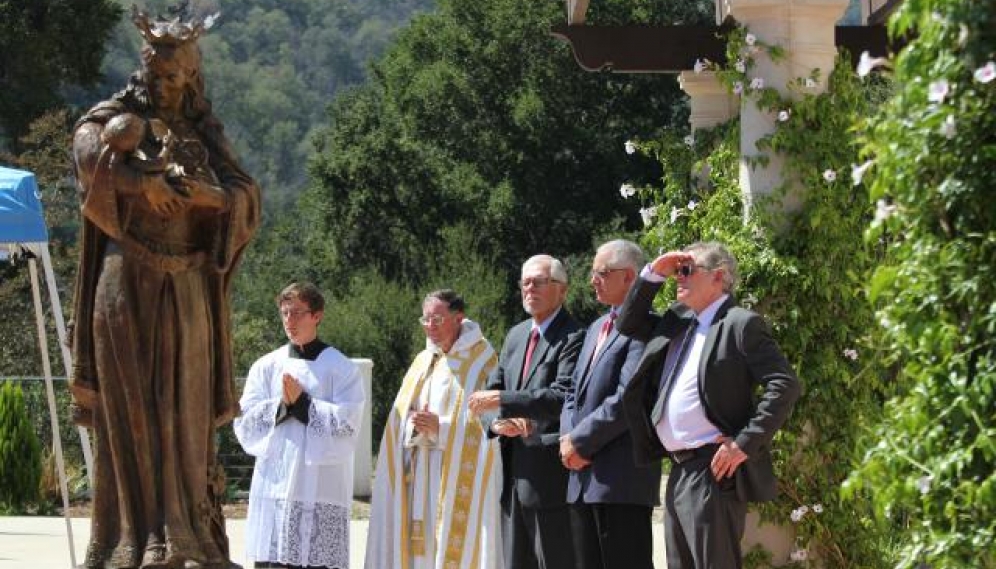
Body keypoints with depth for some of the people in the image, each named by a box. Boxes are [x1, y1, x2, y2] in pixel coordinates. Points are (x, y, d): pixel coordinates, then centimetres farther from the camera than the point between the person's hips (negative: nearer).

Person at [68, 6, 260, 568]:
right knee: (131, 407, -6)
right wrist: (145, 180, -23)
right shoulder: (119, 117, 6)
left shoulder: (204, 135, 15)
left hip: (186, 287, 3)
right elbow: (87, 148, -16)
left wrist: (210, 195, -14)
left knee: (184, 409, 1)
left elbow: (249, 196, 6)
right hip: (128, 282, -3)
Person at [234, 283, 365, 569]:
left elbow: (347, 424, -8)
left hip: (320, 488, -3)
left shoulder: (340, 368, 2)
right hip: (274, 487, 3)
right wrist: (281, 405, -11)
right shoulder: (266, 366, 11)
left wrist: (302, 402, -10)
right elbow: (245, 422, 4)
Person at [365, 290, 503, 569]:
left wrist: (441, 426, -15)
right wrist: (413, 425, -7)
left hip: (458, 473, -6)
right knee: (420, 546, 2)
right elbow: (401, 414, 15)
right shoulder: (424, 360, 16)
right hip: (419, 473, 6)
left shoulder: (481, 360, -3)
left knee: (457, 545, -9)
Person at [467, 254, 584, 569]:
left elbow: (562, 398, -22)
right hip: (515, 472, 8)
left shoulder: (573, 338, -10)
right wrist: (496, 422, -6)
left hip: (551, 474, -8)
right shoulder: (516, 335, 17)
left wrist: (501, 401, -20)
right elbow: (491, 391, 17)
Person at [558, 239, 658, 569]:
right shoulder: (597, 328, 21)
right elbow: (575, 392, 21)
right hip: (582, 476, 9)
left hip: (622, 479, -9)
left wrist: (580, 441, -12)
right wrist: (568, 438, 2)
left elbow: (628, 399, -19)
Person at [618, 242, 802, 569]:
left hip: (714, 472, -9)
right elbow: (628, 324, 24)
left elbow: (784, 385, -15)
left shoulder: (741, 324, -8)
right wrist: (654, 273, 10)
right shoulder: (678, 322, 16)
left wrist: (745, 444, -19)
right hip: (679, 471, 9)